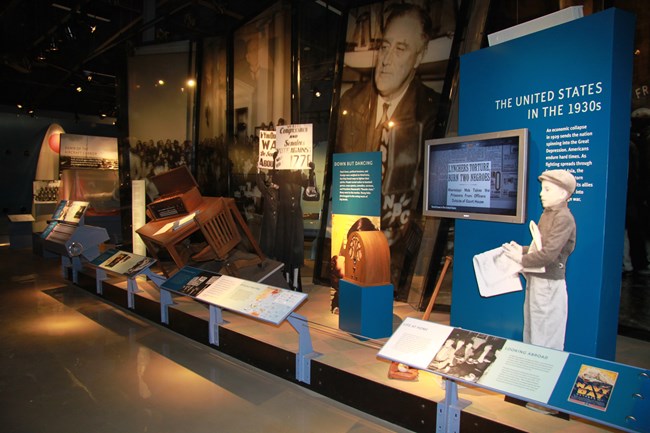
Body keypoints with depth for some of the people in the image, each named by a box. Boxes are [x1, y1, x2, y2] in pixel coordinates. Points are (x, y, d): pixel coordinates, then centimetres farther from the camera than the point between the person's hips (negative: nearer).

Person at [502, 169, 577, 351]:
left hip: (549, 284, -9)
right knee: (531, 336, 19)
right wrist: (522, 249, 3)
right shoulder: (547, 214, 12)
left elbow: (549, 253, -25)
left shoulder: (564, 218, -17)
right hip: (535, 280, 9)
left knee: (546, 343, 0)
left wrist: (522, 259, -13)